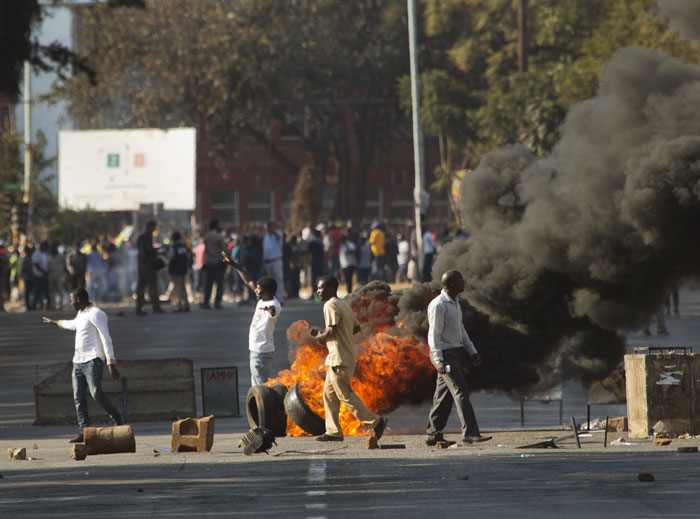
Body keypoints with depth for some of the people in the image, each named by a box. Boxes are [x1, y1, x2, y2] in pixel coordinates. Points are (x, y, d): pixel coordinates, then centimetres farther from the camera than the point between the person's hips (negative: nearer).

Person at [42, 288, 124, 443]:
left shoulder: (96, 314, -8)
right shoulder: (81, 314, 21)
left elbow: (106, 339, -16)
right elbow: (74, 325, 46)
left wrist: (111, 364, -25)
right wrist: (56, 322, 65)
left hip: (93, 360, -9)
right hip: (78, 361, 9)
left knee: (96, 393, -20)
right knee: (78, 397, -2)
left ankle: (117, 419, 1)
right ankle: (84, 432, -6)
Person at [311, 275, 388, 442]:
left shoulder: (330, 305, -14)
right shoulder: (344, 305, 16)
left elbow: (331, 331, -22)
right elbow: (356, 327, 22)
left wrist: (319, 336, -4)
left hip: (339, 359, -10)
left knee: (345, 394, -7)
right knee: (329, 393, 12)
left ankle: (375, 421, -8)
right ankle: (333, 431, 12)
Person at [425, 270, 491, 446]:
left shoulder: (455, 302, 15)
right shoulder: (438, 305, -15)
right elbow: (434, 334, -17)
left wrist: (472, 351, 21)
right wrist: (438, 360, -23)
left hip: (456, 352, 9)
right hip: (445, 354, -9)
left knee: (444, 395, 10)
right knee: (460, 391, -15)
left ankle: (433, 435, 14)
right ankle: (470, 433, -20)